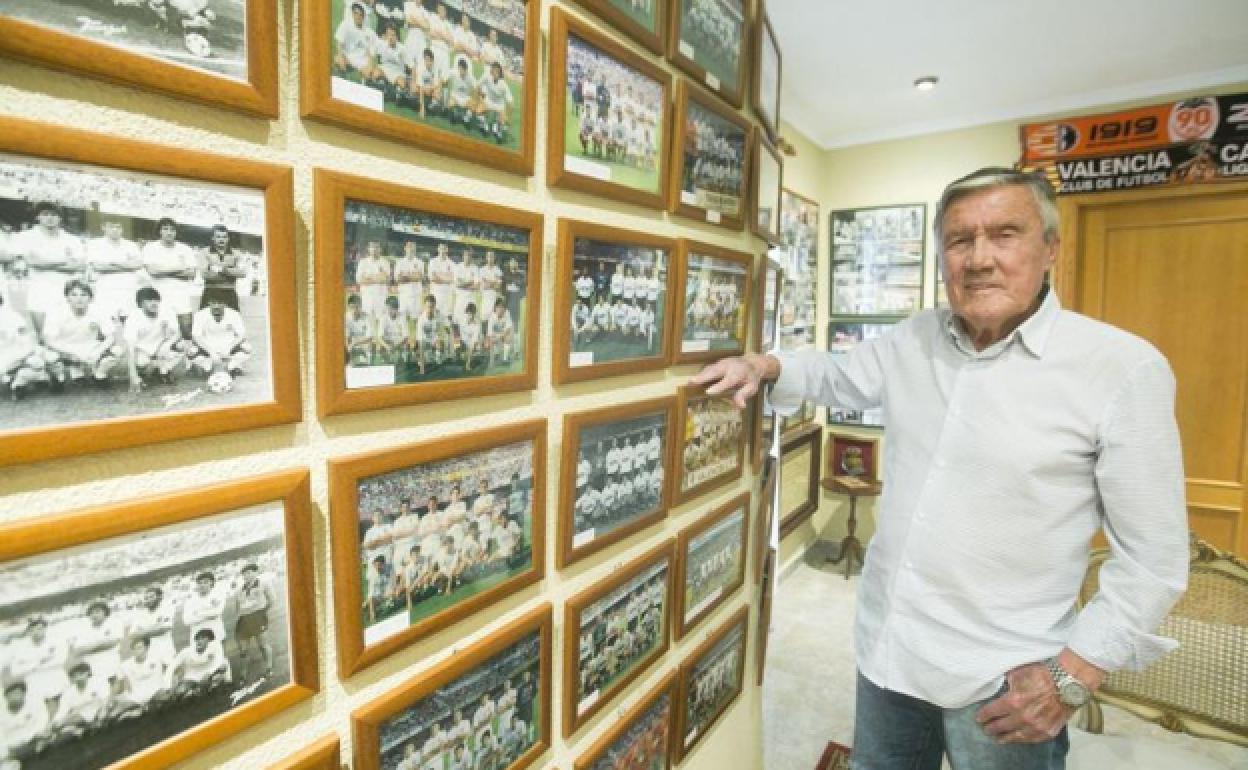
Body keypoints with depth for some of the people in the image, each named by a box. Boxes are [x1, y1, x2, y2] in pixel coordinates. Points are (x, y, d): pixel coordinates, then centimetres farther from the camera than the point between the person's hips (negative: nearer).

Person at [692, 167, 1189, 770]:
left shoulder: (1125, 368, -14)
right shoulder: (914, 340, -1)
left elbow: (1154, 555, -10)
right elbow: (837, 373, 17)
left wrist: (1074, 676, -13)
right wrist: (766, 366, -3)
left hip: (1006, 681, -4)